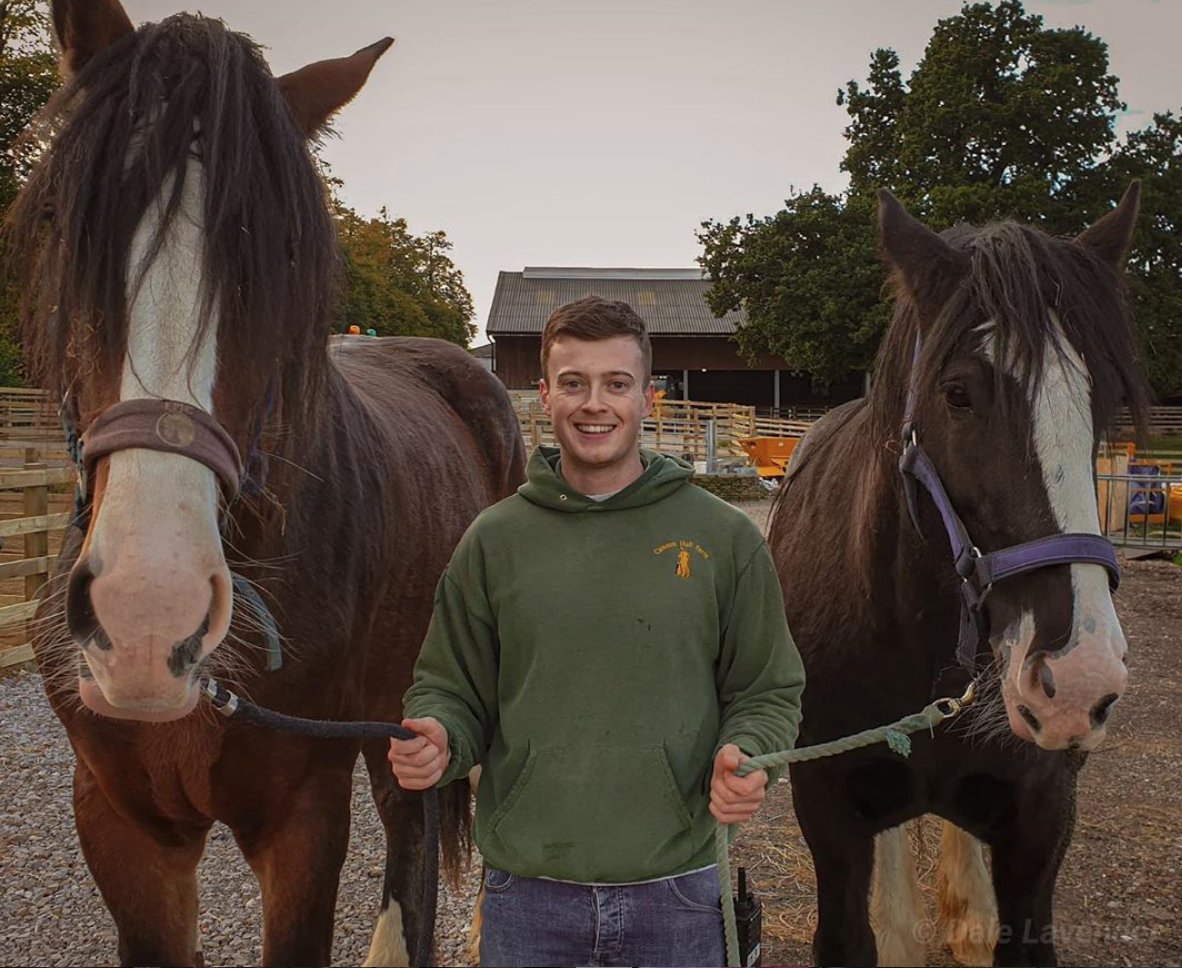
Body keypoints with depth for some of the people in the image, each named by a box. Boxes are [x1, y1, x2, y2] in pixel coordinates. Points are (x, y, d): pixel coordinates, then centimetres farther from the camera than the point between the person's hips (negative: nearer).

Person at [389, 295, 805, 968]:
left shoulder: (725, 537, -1)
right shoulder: (494, 539, 1)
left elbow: (770, 690, 5)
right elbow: (452, 689, 7)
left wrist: (745, 757, -14)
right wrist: (437, 740, -13)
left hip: (677, 891, 0)